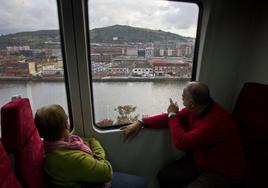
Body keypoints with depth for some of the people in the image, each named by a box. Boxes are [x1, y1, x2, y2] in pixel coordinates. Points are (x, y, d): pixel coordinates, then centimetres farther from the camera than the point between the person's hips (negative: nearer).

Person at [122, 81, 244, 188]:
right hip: (199, 162, 7)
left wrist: (173, 115, -19)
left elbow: (182, 142, -33)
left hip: (223, 174, -7)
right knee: (164, 175, -1)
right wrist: (141, 123, -7)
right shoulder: (195, 109, -9)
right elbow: (169, 118, -1)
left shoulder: (217, 120, -34)